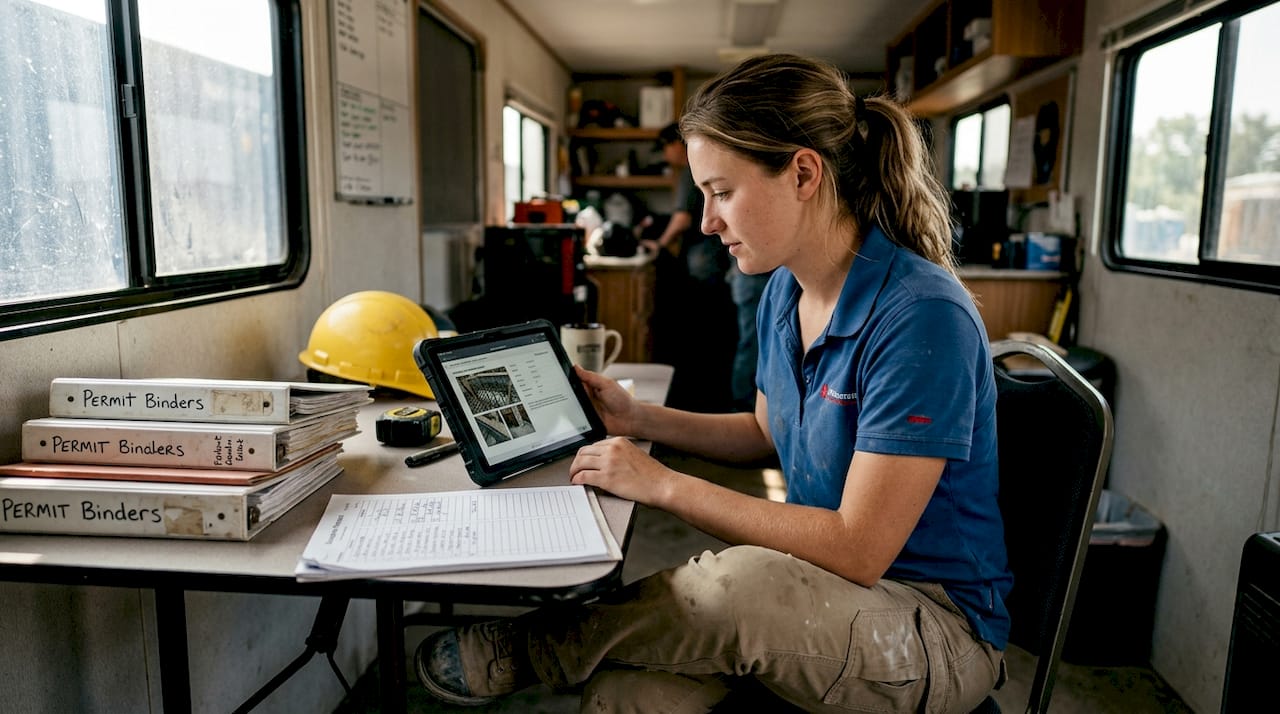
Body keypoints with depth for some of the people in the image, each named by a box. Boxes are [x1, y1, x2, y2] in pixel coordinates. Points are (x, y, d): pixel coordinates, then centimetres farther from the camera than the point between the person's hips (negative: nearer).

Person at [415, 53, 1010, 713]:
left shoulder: (920, 316, -25)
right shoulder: (784, 291, 1)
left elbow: (857, 551, -24)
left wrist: (665, 485, -20)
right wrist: (641, 420, 6)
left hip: (937, 629, -5)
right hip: (825, 589, 6)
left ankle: (526, 651, -9)